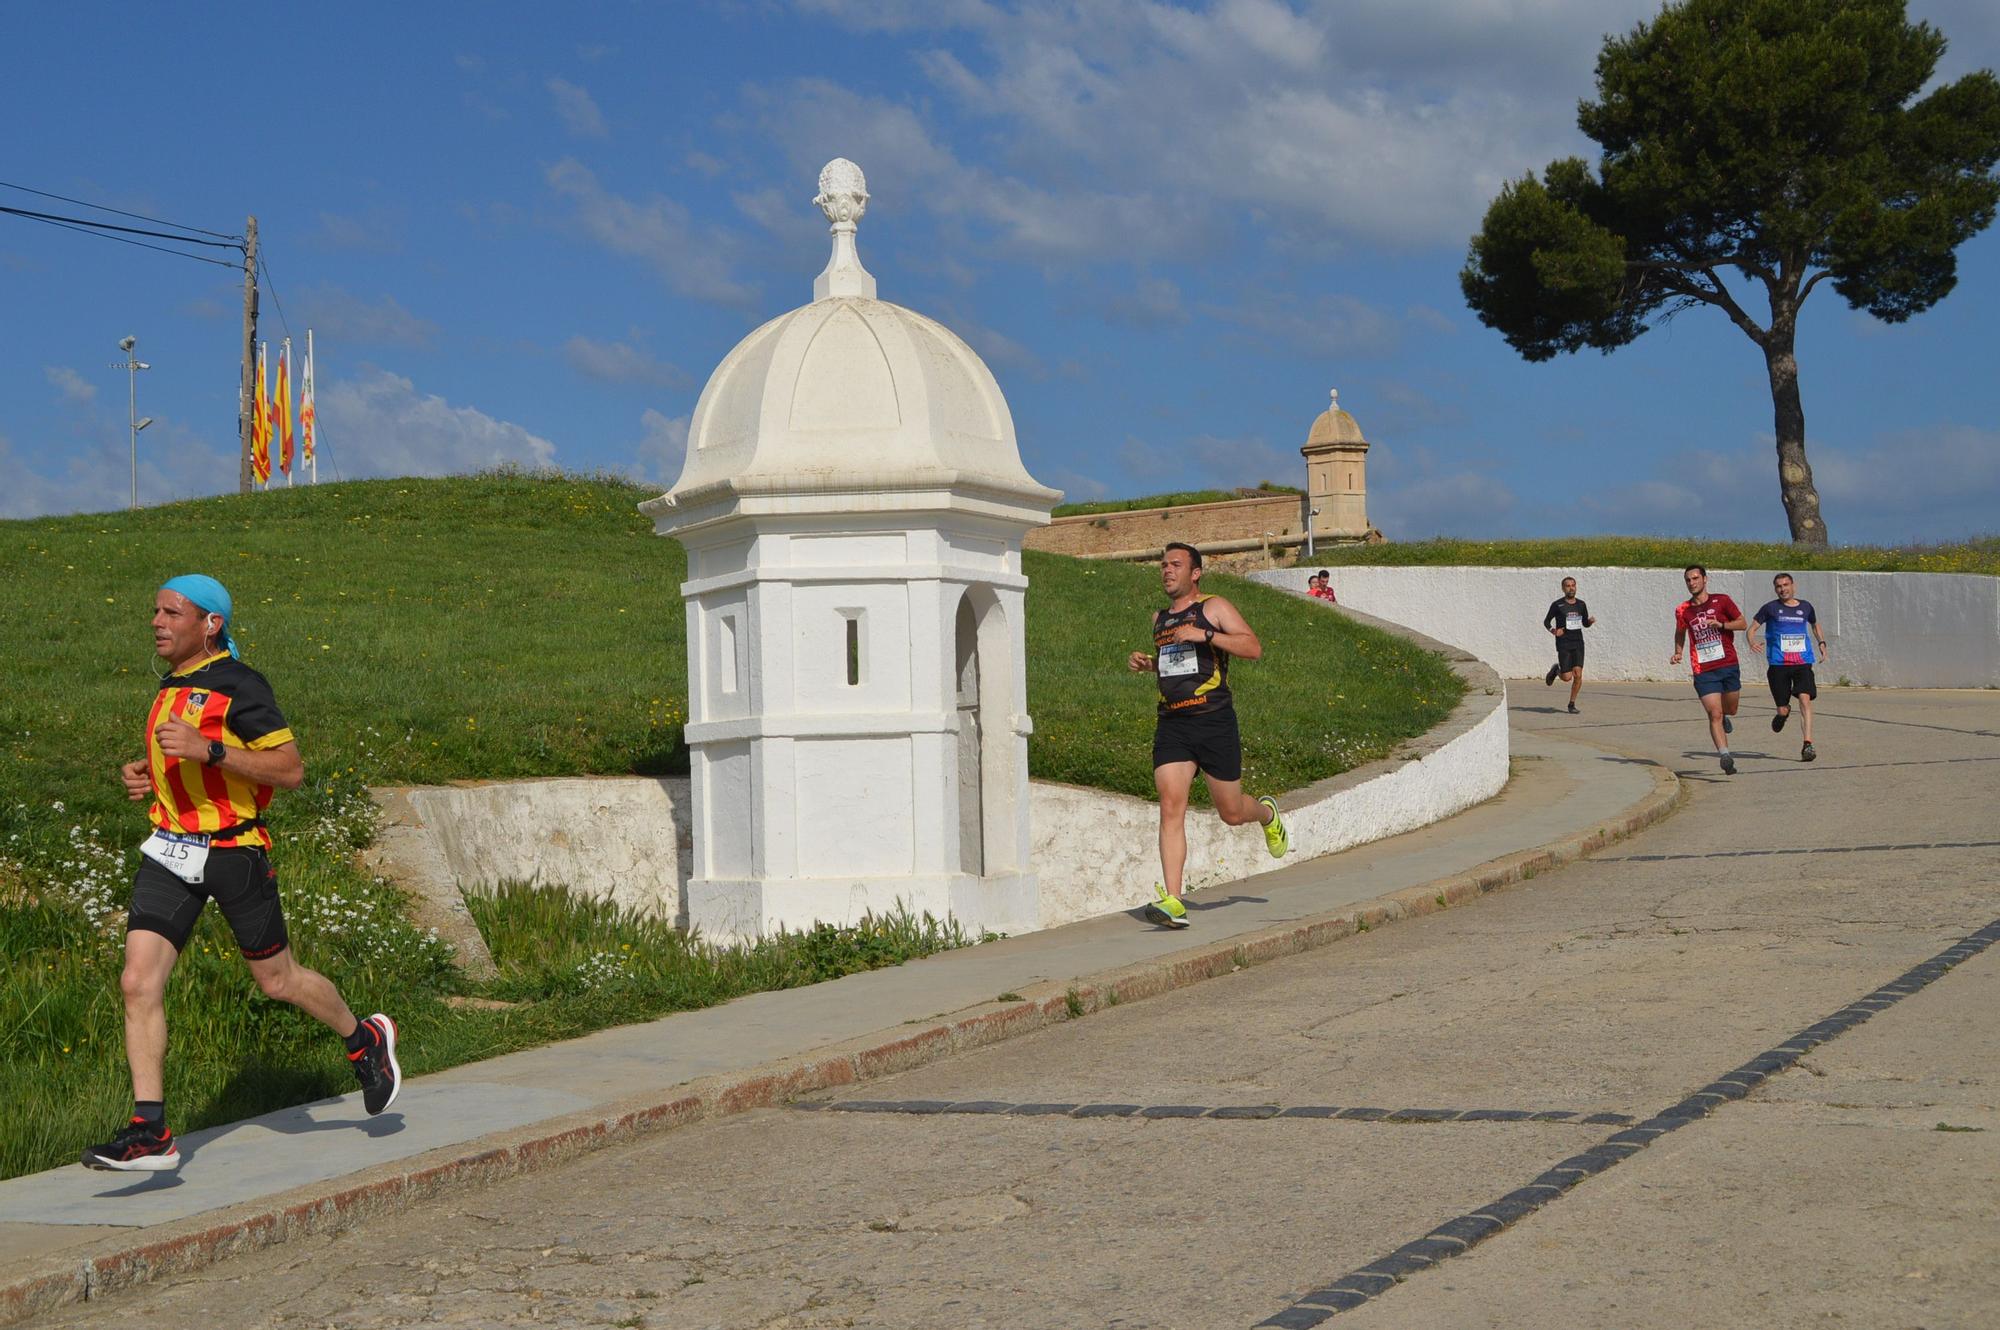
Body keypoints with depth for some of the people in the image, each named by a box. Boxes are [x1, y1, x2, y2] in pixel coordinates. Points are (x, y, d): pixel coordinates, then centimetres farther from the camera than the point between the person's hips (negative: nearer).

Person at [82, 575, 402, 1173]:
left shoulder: (239, 686, -13)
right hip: (169, 852, 7)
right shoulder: (171, 687, 13)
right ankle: (150, 1133, -6)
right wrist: (144, 772, 10)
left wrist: (207, 748, -26)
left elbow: (291, 770, -18)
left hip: (232, 850, -7)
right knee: (139, 984, -8)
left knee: (277, 979, 7)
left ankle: (365, 1039, 35)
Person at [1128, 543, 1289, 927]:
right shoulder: (1160, 619, 17)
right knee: (1171, 807, -14)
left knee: (1232, 813, 7)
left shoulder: (1214, 608, -1)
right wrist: (1146, 663, 13)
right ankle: (1173, 902, -20)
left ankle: (1267, 813, 45)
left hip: (1214, 722, -4)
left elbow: (1254, 648, -12)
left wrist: (1205, 635, -20)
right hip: (1171, 725, 4)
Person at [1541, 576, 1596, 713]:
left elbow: (1585, 624, 20)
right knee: (1567, 677, -9)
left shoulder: (1581, 605, 9)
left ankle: (1572, 704, 5)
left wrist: (1590, 621, -3)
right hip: (1563, 644, -3)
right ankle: (1556, 670, 26)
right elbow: (1546, 622, 7)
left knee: (1578, 675, -10)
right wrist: (1553, 631, -13)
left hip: (1578, 643, 3)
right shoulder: (1557, 605, -1)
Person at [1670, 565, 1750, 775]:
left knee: (1730, 709, 14)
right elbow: (1680, 633, 22)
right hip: (1703, 670, -1)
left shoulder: (1721, 601, 0)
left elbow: (1742, 624, 1)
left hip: (1729, 665, 1)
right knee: (1715, 714, -13)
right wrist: (1678, 653, 5)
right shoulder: (1682, 610, 5)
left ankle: (1724, 718, 50)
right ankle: (1725, 754, -18)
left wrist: (1720, 625, -15)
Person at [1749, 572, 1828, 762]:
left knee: (1805, 699, -20)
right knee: (1782, 710, 0)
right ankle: (1784, 712, 40)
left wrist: (1822, 643, 15)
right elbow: (1752, 627, 0)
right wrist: (1752, 642, -21)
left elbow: (1815, 625, 31)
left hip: (1802, 663, 1)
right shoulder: (1771, 608, 3)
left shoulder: (1805, 607, 12)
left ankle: (1807, 745, -22)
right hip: (1778, 664, -1)